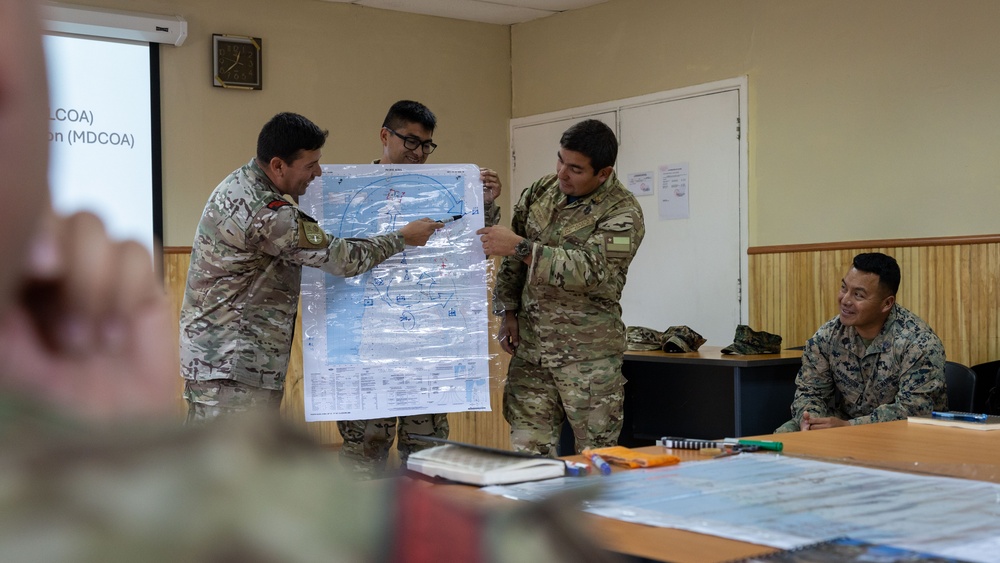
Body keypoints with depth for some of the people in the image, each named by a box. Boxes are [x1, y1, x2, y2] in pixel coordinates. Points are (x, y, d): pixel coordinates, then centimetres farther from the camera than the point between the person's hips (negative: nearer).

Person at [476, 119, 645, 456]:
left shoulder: (622, 214, -12)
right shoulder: (541, 191, 8)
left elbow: (590, 271, -25)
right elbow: (513, 259, 16)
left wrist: (521, 247, -27)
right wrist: (508, 311, 7)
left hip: (588, 353, -5)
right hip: (530, 348, 5)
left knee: (596, 455, 2)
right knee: (526, 450, 5)